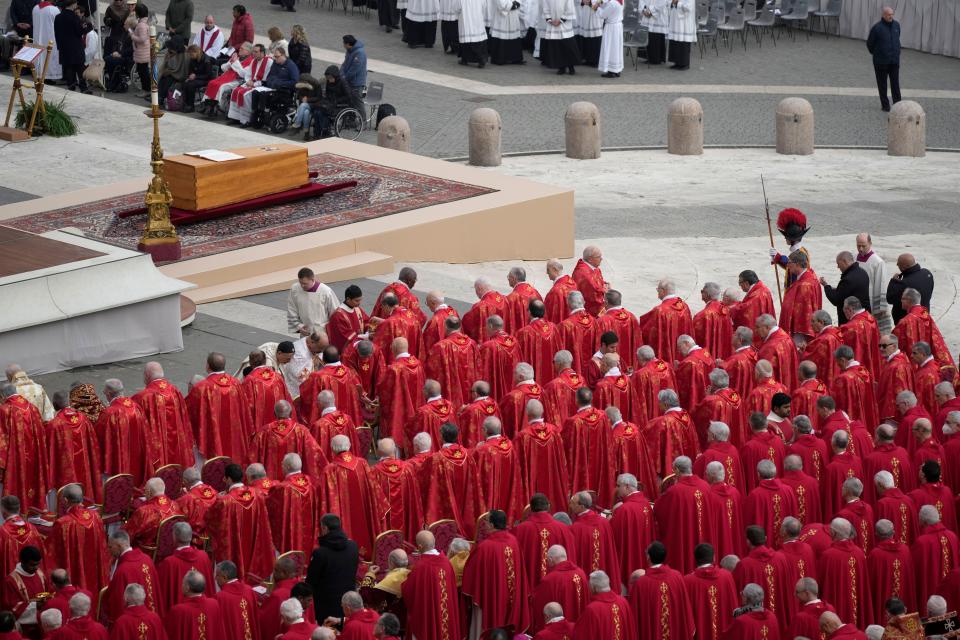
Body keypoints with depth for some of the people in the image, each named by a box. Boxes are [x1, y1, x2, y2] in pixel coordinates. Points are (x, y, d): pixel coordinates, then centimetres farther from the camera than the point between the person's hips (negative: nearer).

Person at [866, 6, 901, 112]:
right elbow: (870, 43, -2)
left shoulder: (896, 25, 3)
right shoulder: (877, 28, -12)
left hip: (894, 60, 4)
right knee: (882, 84, 6)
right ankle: (885, 105, 15)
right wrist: (875, 53, 10)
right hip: (881, 62, -3)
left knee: (895, 84, 4)